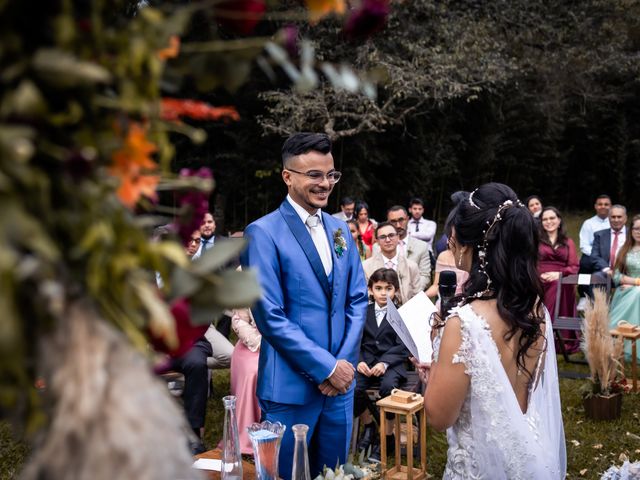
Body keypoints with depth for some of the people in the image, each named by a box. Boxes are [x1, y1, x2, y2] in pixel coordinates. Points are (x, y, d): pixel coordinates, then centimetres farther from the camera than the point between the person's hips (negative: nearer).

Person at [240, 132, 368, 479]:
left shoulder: (339, 229, 8)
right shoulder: (264, 233, -11)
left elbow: (358, 300, 8)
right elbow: (270, 316, -16)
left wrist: (344, 362, -4)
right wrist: (326, 367, -15)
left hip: (340, 380, 6)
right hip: (291, 385, -5)